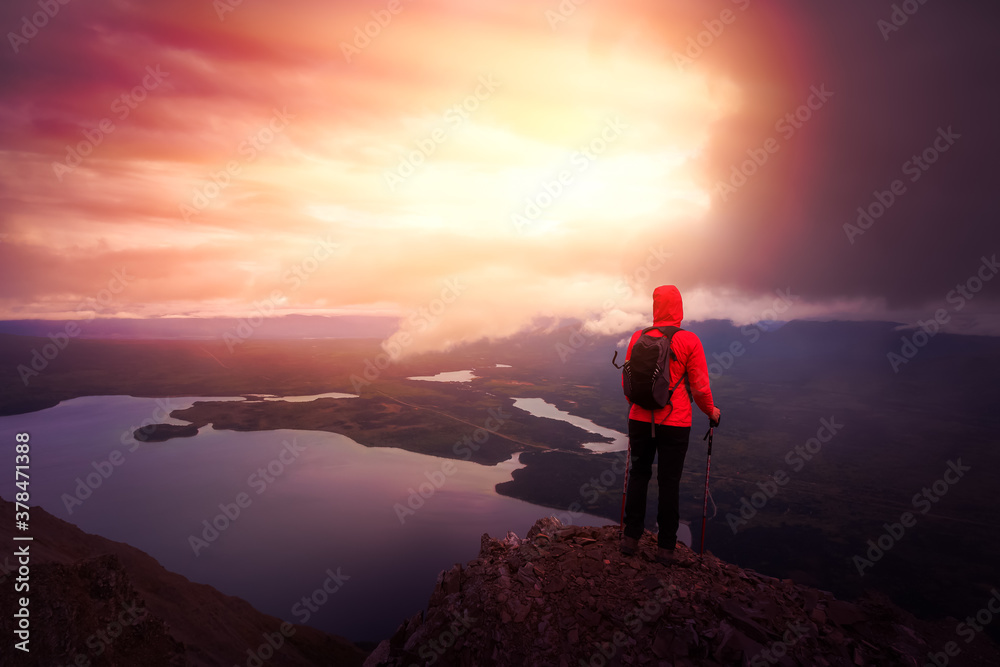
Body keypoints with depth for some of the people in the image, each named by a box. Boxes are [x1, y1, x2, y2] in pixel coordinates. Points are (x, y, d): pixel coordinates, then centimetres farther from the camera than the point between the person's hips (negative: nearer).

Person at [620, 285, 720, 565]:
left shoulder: (637, 338, 0)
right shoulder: (689, 341, -8)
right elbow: (699, 386, -5)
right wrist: (711, 411, 14)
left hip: (640, 419, 3)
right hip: (675, 423, -2)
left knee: (638, 474, 16)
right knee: (669, 481, 7)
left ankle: (631, 537, 21)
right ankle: (666, 547, 17)